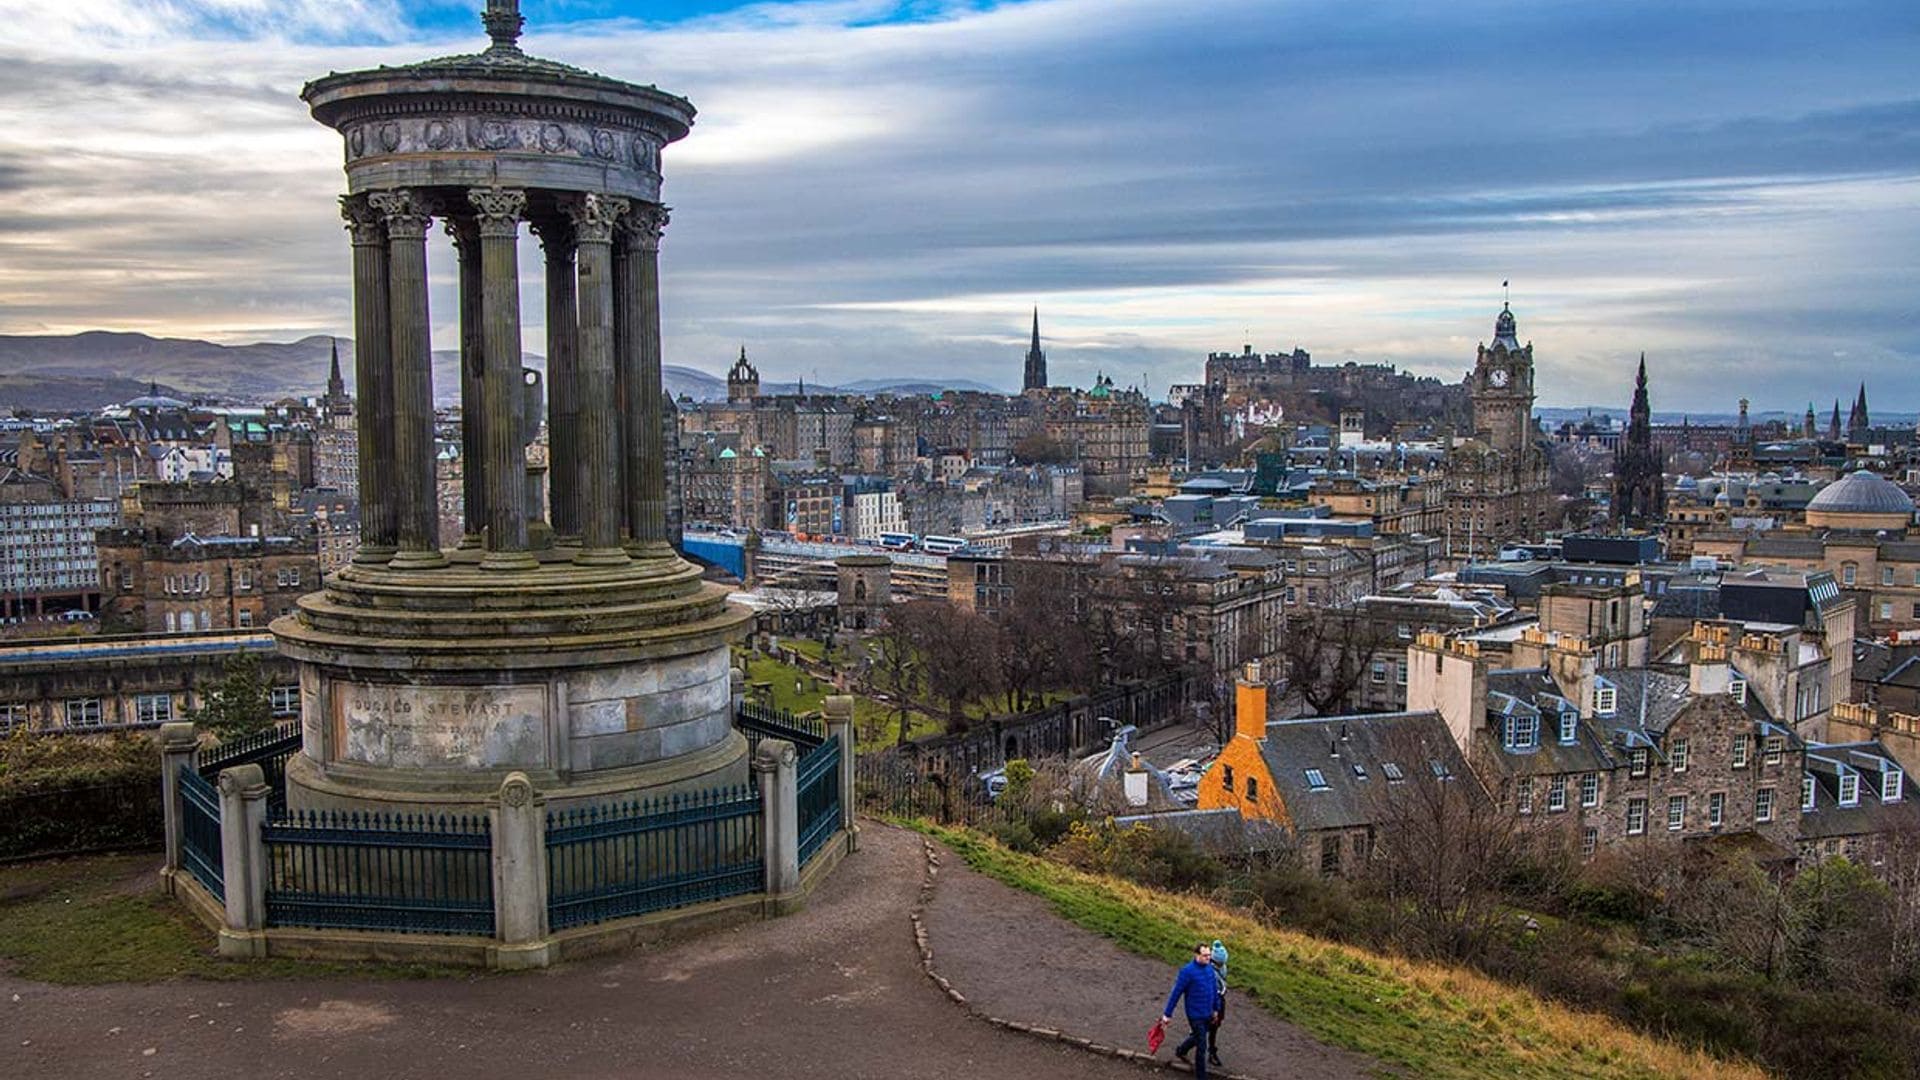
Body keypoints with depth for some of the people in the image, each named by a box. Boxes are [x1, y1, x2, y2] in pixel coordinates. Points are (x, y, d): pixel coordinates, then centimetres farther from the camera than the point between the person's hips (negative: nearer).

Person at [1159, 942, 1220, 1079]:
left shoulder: (1209, 968, -4)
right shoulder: (1187, 971, -23)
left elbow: (1214, 988, 10)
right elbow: (1176, 993, -17)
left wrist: (1216, 1008, 16)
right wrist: (1167, 1014, -12)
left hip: (1208, 1013, 7)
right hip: (1195, 1015, -7)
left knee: (1198, 1037, 26)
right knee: (1201, 1046, 2)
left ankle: (1181, 1051, 53)